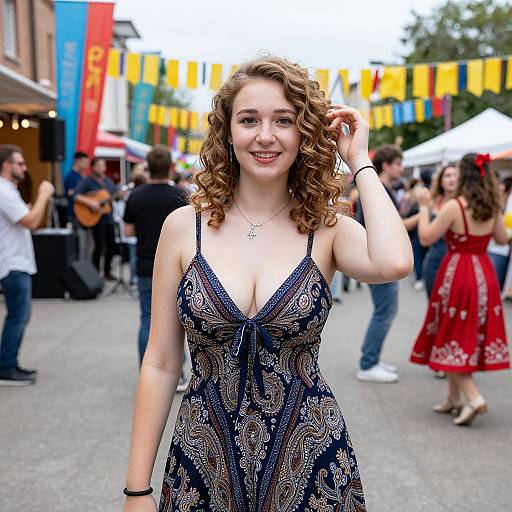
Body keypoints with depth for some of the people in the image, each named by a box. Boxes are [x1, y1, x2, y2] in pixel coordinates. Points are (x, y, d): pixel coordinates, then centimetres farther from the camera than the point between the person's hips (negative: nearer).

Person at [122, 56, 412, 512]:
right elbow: (161, 364, -3)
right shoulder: (184, 227, -5)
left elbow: (394, 263, -29)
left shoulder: (328, 230, -6)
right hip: (202, 467, 1)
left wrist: (360, 161, -15)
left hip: (308, 465, 0)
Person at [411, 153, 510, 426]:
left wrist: (424, 207, -3)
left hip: (457, 275, -6)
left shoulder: (454, 206, -17)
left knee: (453, 337, 4)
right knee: (471, 336, 14)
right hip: (484, 274, 7)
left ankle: (473, 397, -8)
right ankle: (454, 399, 25)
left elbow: (426, 238, -14)